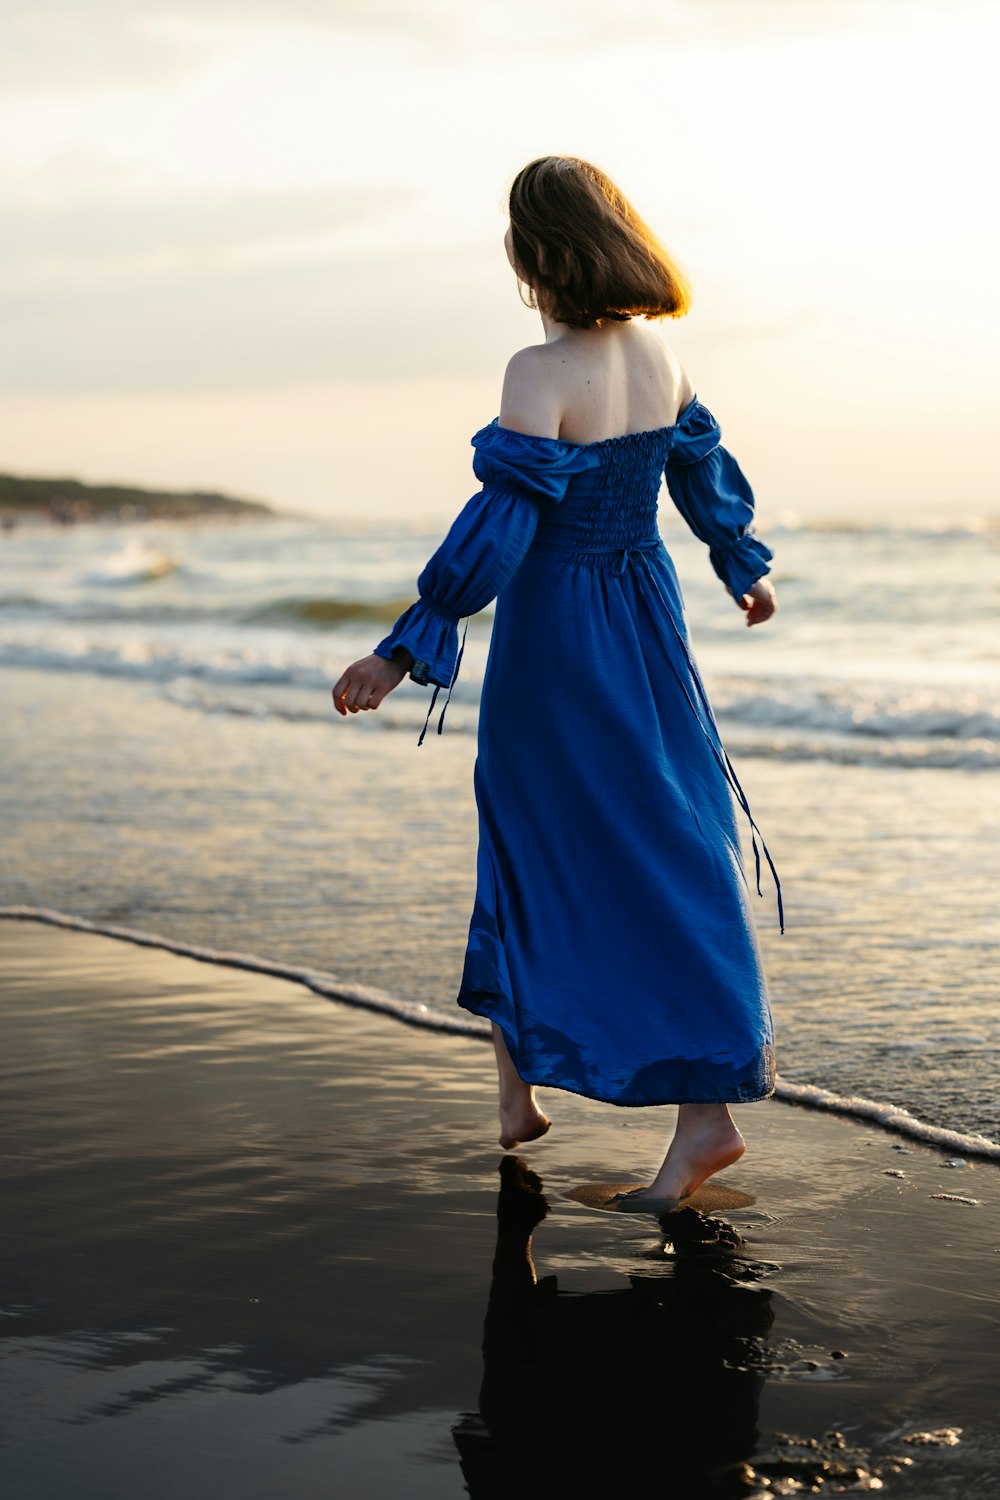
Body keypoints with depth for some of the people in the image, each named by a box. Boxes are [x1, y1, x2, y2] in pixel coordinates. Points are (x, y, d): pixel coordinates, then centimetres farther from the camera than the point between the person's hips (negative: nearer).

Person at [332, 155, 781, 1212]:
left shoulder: (542, 374, -19)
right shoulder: (659, 355, 2)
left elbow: (498, 530, -24)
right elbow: (704, 472, 17)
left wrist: (402, 652, -21)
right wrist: (745, 569, 34)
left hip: (557, 639, -6)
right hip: (647, 617, 7)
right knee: (673, 848, 11)